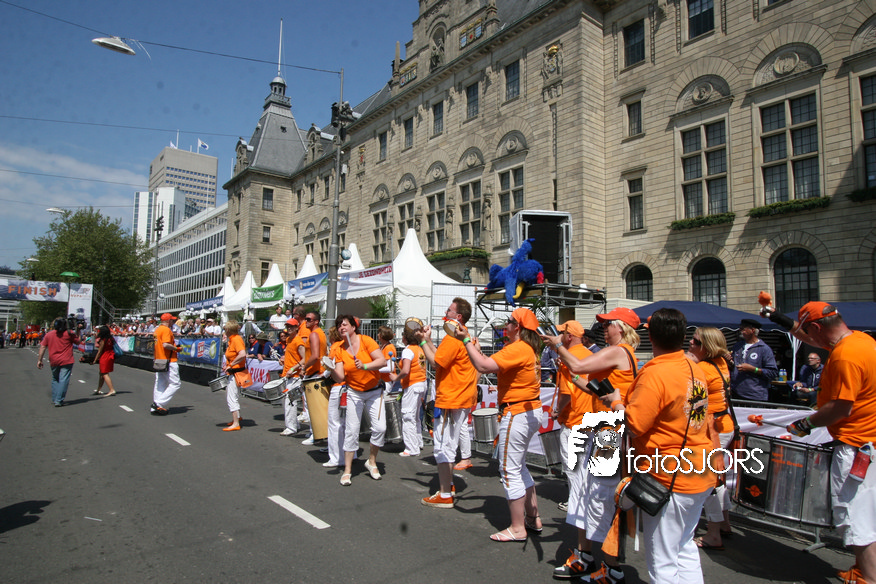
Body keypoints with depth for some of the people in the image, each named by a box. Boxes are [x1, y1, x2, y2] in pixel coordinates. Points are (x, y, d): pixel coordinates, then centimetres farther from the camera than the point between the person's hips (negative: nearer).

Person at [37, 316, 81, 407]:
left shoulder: (49, 334, 7)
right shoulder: (69, 333, -5)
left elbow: (43, 347, 6)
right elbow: (78, 341, 7)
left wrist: (39, 360, 9)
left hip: (54, 361, 5)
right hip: (66, 361, -4)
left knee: (55, 379, 21)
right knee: (63, 380, -4)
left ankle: (54, 399, 23)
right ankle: (59, 400, -9)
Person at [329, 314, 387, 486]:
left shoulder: (365, 340, -11)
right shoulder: (339, 350, -4)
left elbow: (382, 361, -20)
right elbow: (340, 377, -9)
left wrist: (365, 366, -33)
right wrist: (331, 369, -28)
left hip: (374, 391, -1)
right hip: (354, 393, 1)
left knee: (380, 428, -9)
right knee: (351, 430, -3)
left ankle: (371, 462, 15)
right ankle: (347, 470, 10)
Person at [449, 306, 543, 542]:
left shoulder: (517, 349, -19)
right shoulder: (528, 349, 13)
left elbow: (484, 366, -28)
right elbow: (500, 370, 14)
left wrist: (466, 340, -20)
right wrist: (477, 349, 8)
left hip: (517, 413, -10)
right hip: (531, 411, 11)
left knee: (510, 470, -1)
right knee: (519, 467, 21)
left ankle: (517, 528, 9)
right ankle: (533, 518, 29)